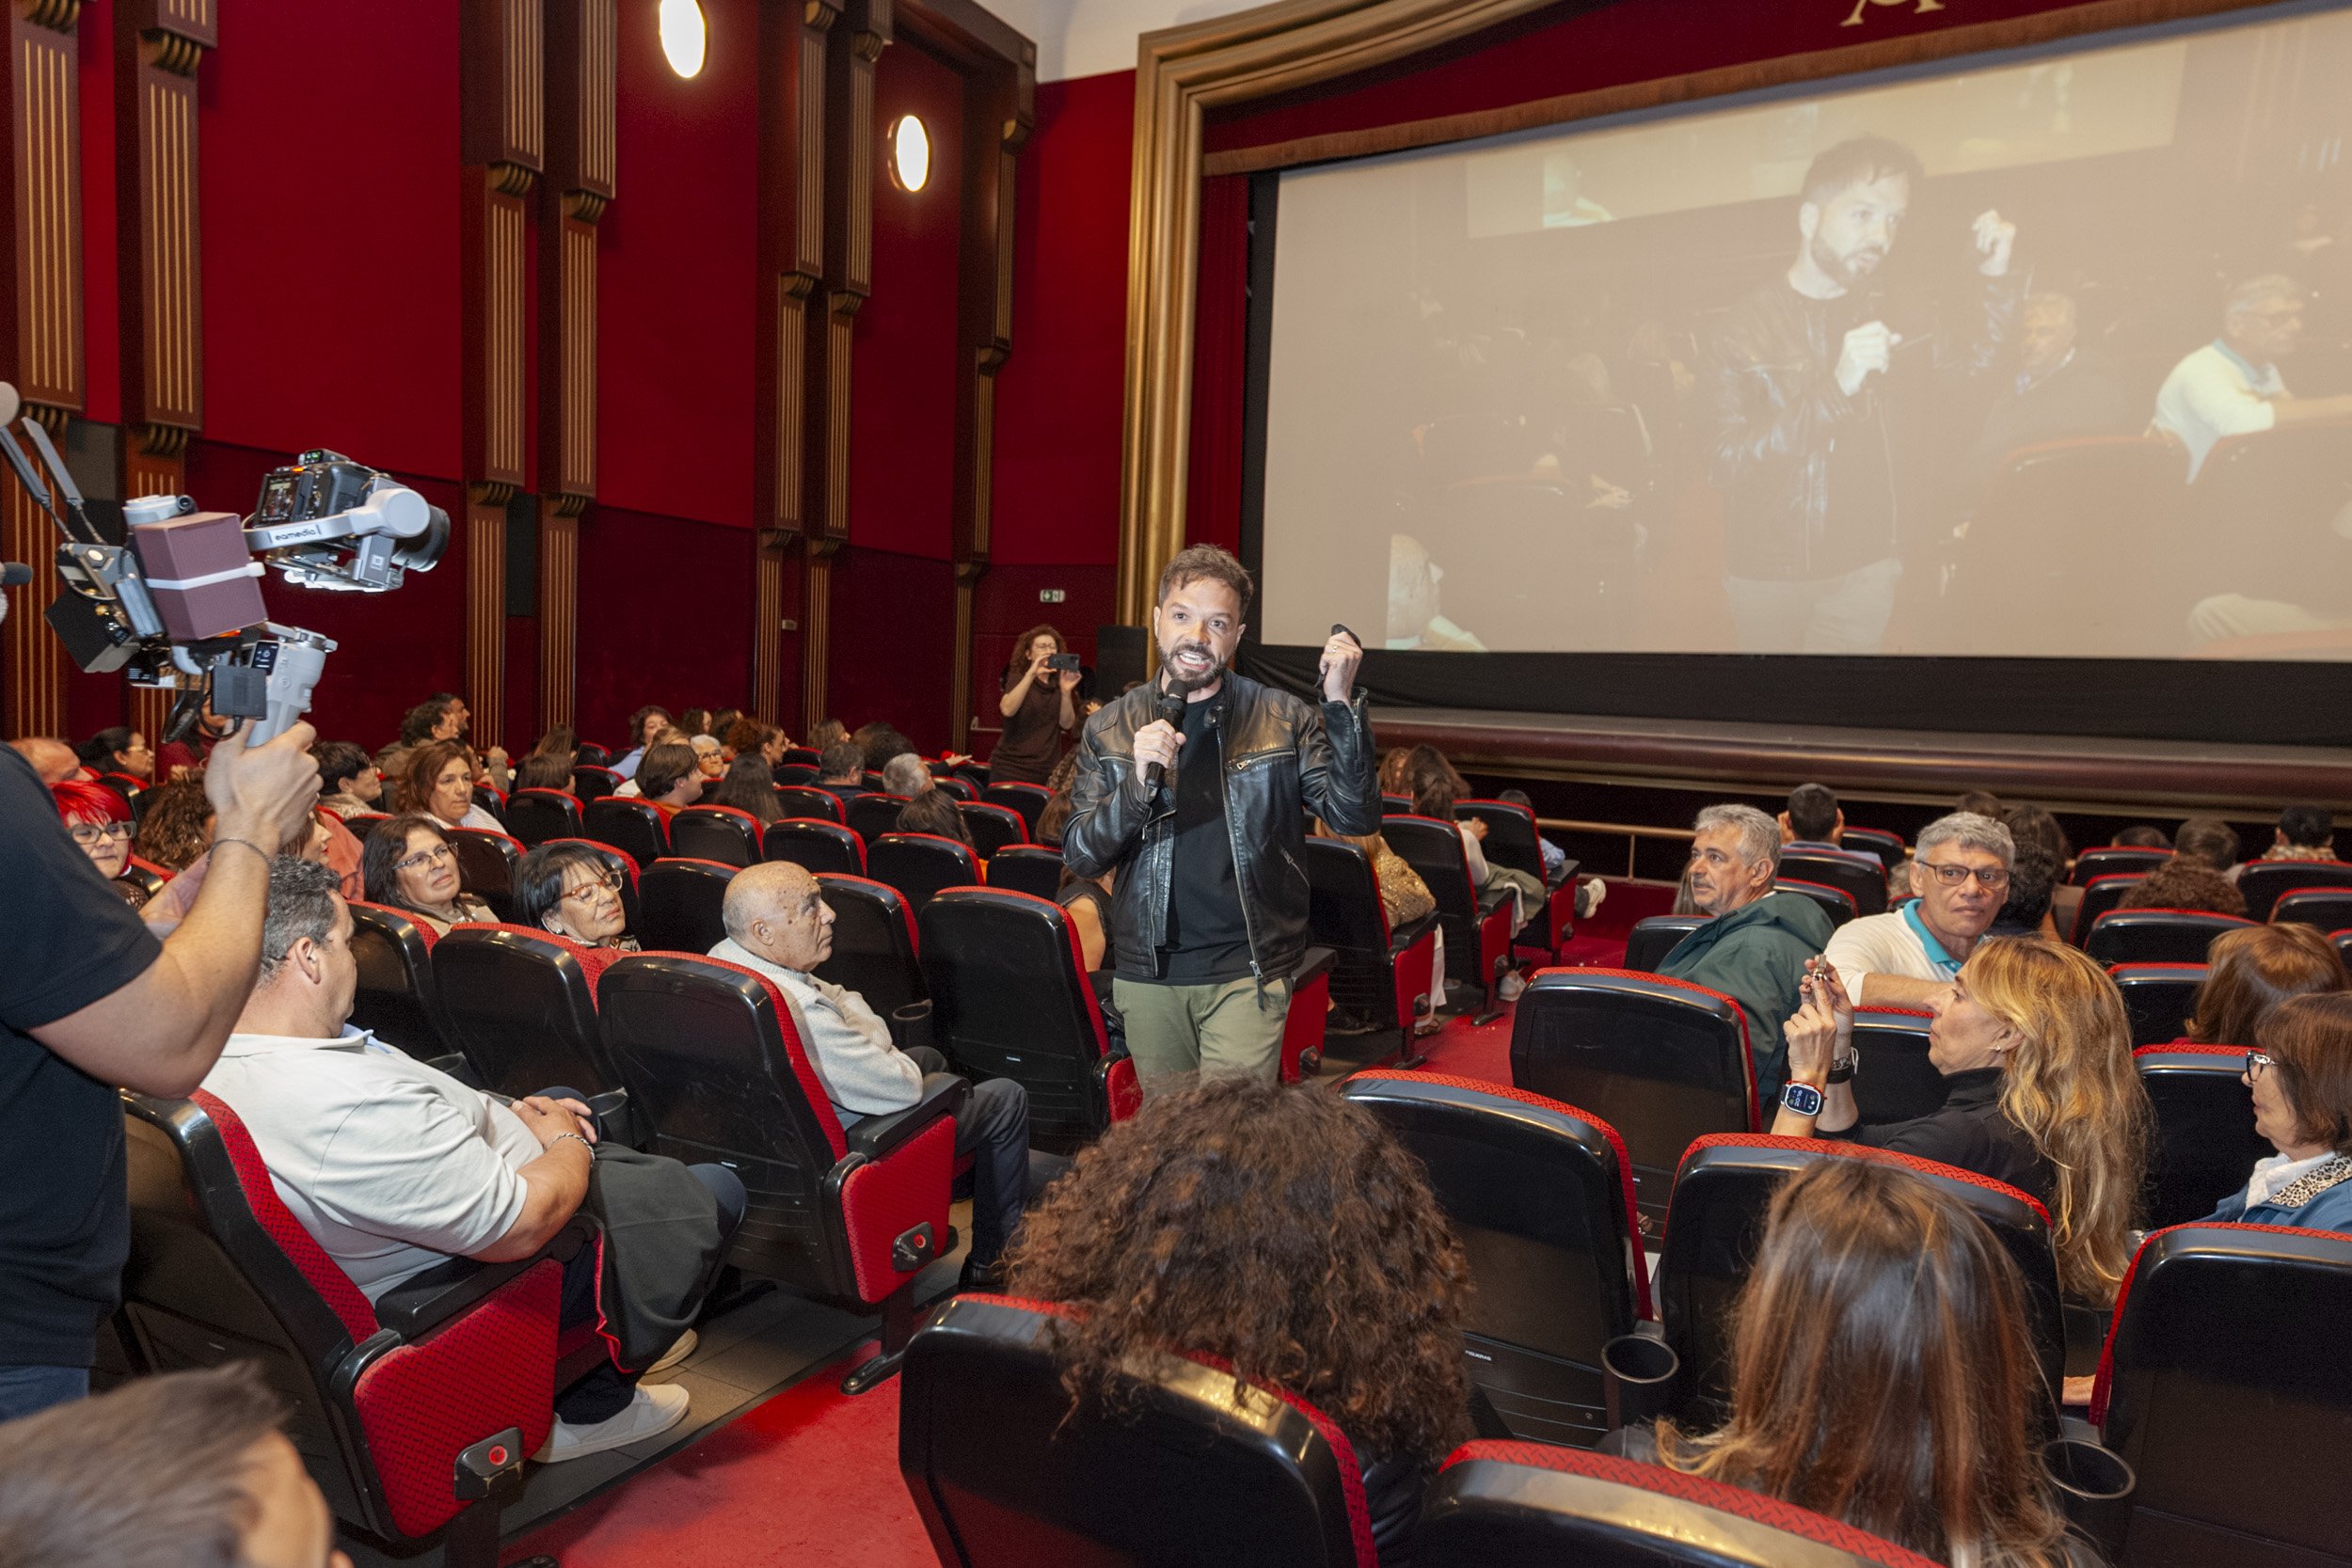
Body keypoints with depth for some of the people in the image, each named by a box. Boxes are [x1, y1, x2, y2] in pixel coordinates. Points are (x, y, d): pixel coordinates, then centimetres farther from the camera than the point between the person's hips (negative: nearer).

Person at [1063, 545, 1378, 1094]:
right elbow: (1079, 856, -2)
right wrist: (1138, 782, -19)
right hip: (1148, 972, 3)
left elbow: (1354, 817, -11)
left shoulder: (1283, 720, -2)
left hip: (1246, 971, -2)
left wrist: (1342, 705, -21)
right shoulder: (1110, 728, 2)